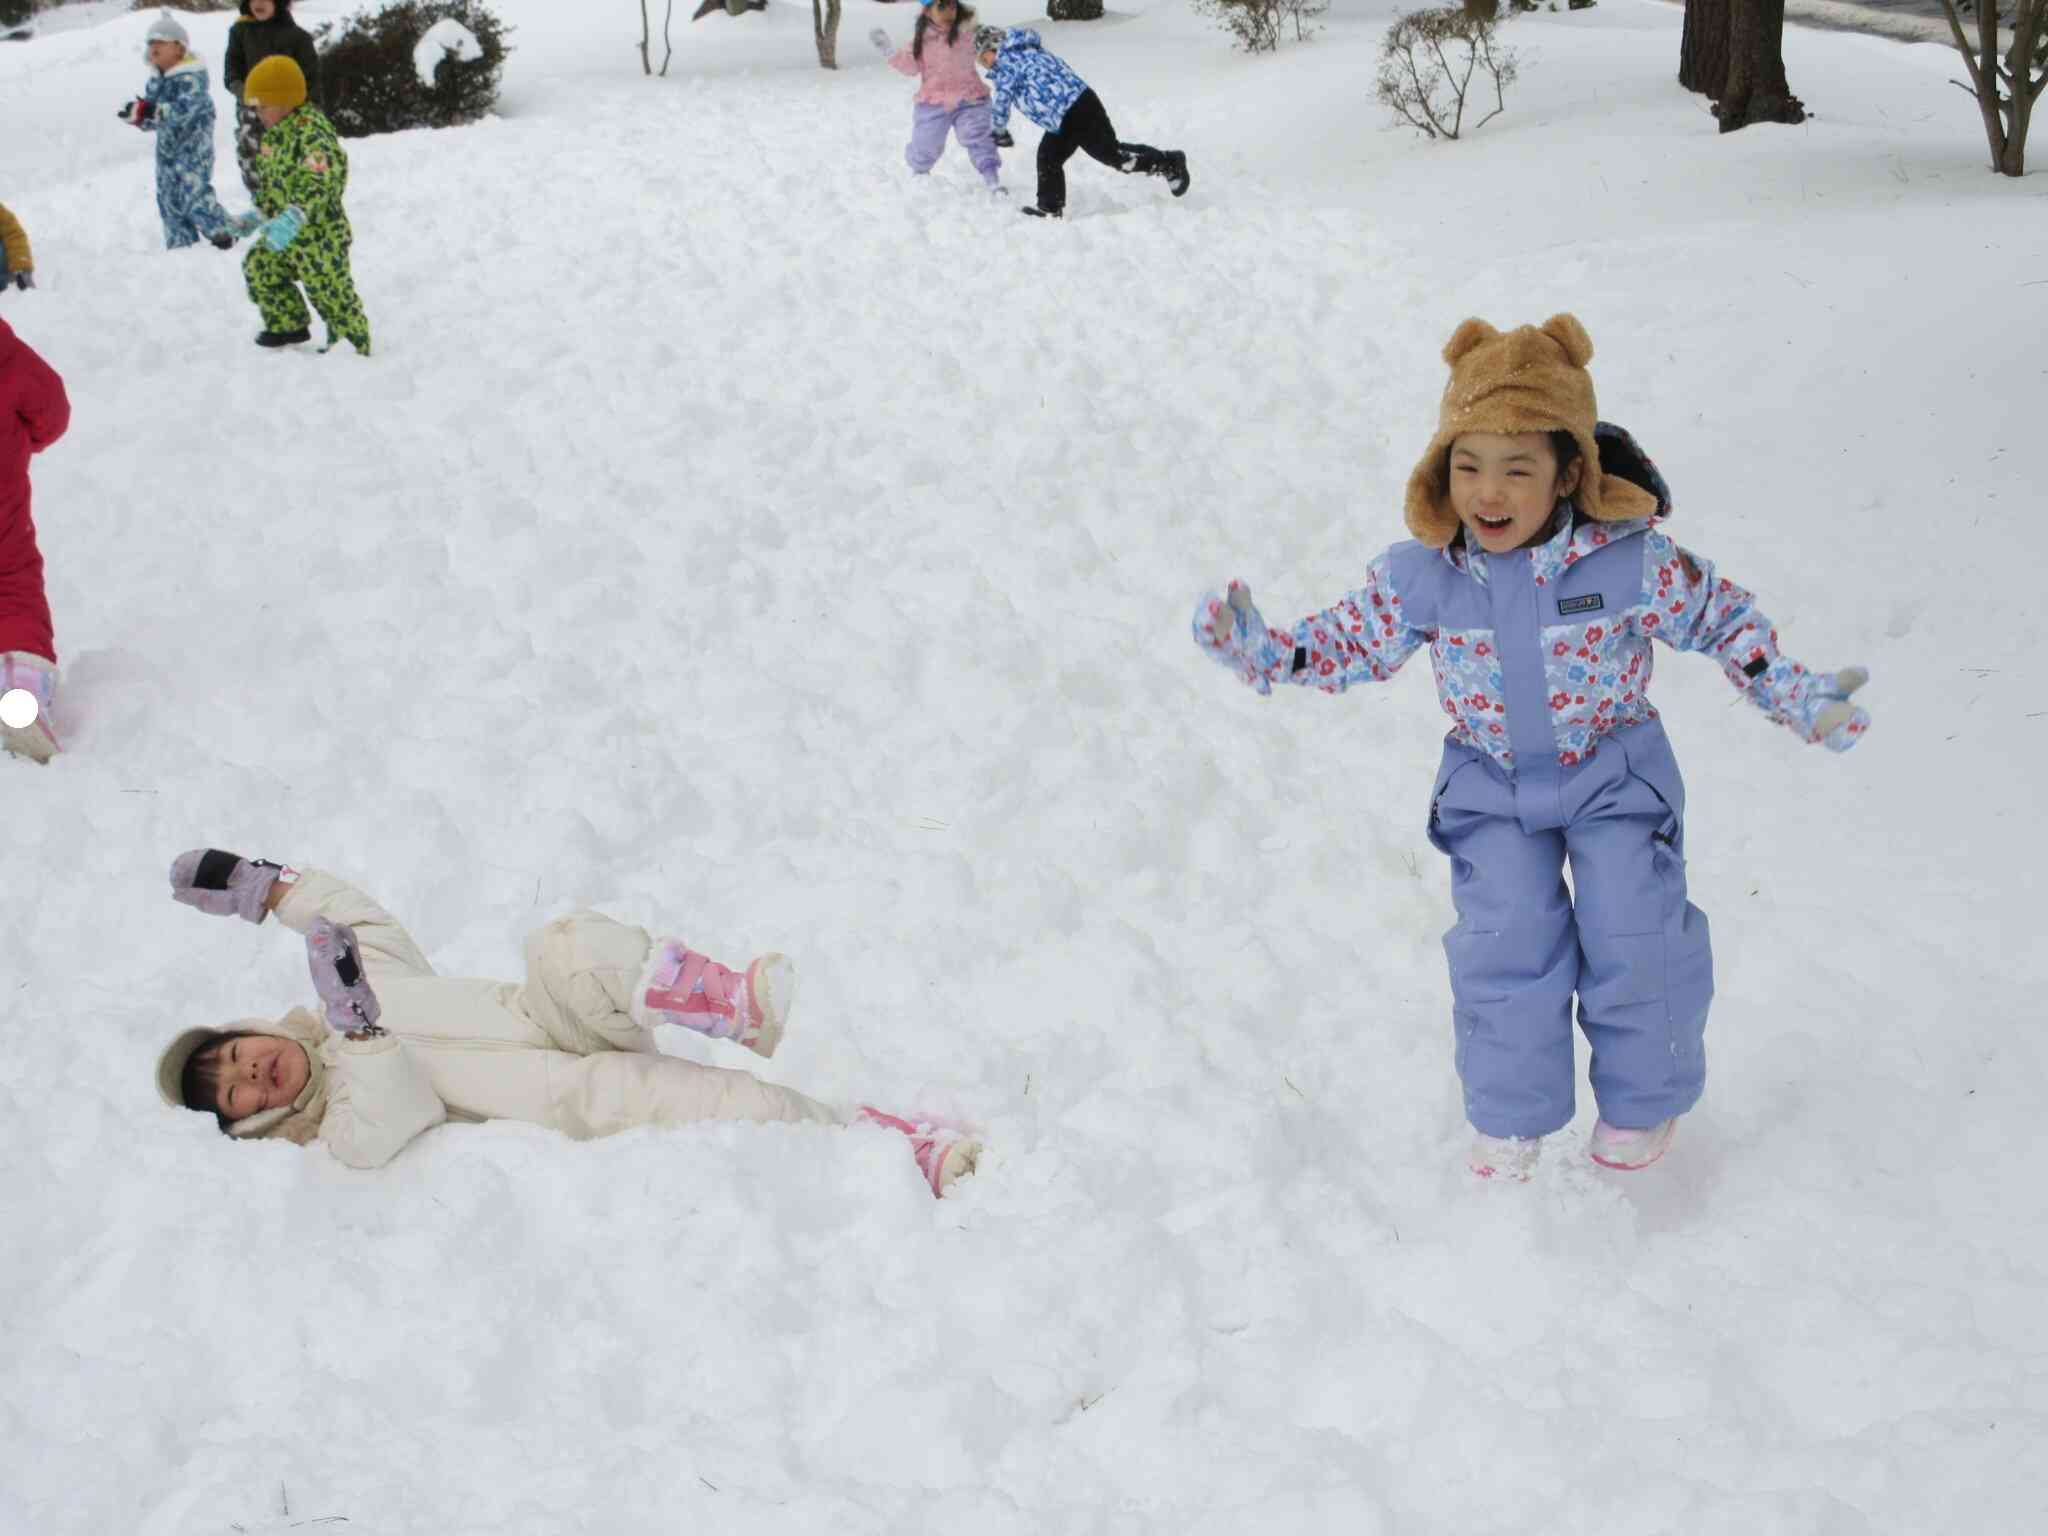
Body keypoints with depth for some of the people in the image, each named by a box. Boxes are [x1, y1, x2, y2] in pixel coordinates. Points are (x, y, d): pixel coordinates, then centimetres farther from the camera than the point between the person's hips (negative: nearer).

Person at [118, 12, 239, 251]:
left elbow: (183, 109, -28)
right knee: (169, 199, 10)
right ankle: (181, 244, 18)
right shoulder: (157, 80, 11)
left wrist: (151, 111, -36)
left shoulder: (191, 77, -15)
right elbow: (151, 118, 11)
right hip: (167, 147, 9)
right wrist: (138, 115, -11)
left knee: (194, 193, -16)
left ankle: (224, 234, -2)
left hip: (193, 147, -9)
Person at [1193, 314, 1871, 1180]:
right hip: (1491, 784, 2)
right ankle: (1509, 1109, 19)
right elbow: (1358, 640, 0)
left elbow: (1720, 619, -6)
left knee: (1633, 937, -4)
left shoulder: (1632, 558, -22)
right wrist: (1264, 653, -12)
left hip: (1615, 771, -1)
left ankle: (1645, 1097, 24)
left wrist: (1797, 697, -7)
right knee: (1505, 942, -5)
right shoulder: (1420, 575, -16)